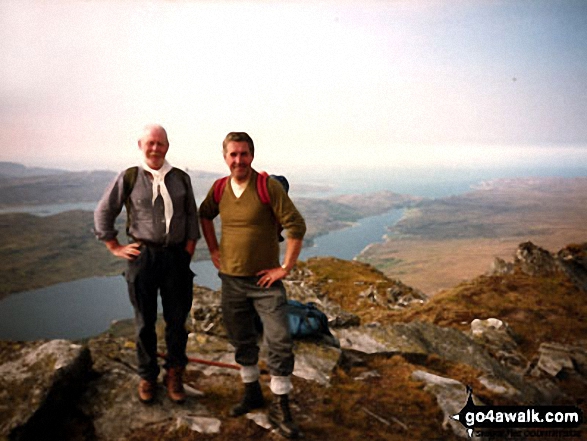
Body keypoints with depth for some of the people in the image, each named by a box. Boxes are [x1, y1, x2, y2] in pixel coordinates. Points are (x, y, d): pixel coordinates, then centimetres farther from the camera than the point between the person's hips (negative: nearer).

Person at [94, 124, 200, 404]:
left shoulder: (181, 179, 7)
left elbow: (192, 215, 13)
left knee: (177, 320, 7)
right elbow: (103, 213, 4)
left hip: (176, 256, 2)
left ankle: (174, 374, 26)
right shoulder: (128, 178, -1)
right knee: (145, 322, 10)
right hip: (143, 256, -2)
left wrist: (190, 246, 3)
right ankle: (147, 377, 27)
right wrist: (115, 248, 2)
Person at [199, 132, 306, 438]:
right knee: (242, 341, 17)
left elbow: (296, 225, -16)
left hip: (265, 280, -4)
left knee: (280, 343, -4)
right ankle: (252, 393, 38)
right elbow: (204, 216, 21)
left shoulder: (268, 186, -14)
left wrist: (285, 268, -15)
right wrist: (213, 251, 12)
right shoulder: (219, 189, 2)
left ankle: (280, 408, 14)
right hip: (231, 280, 5)